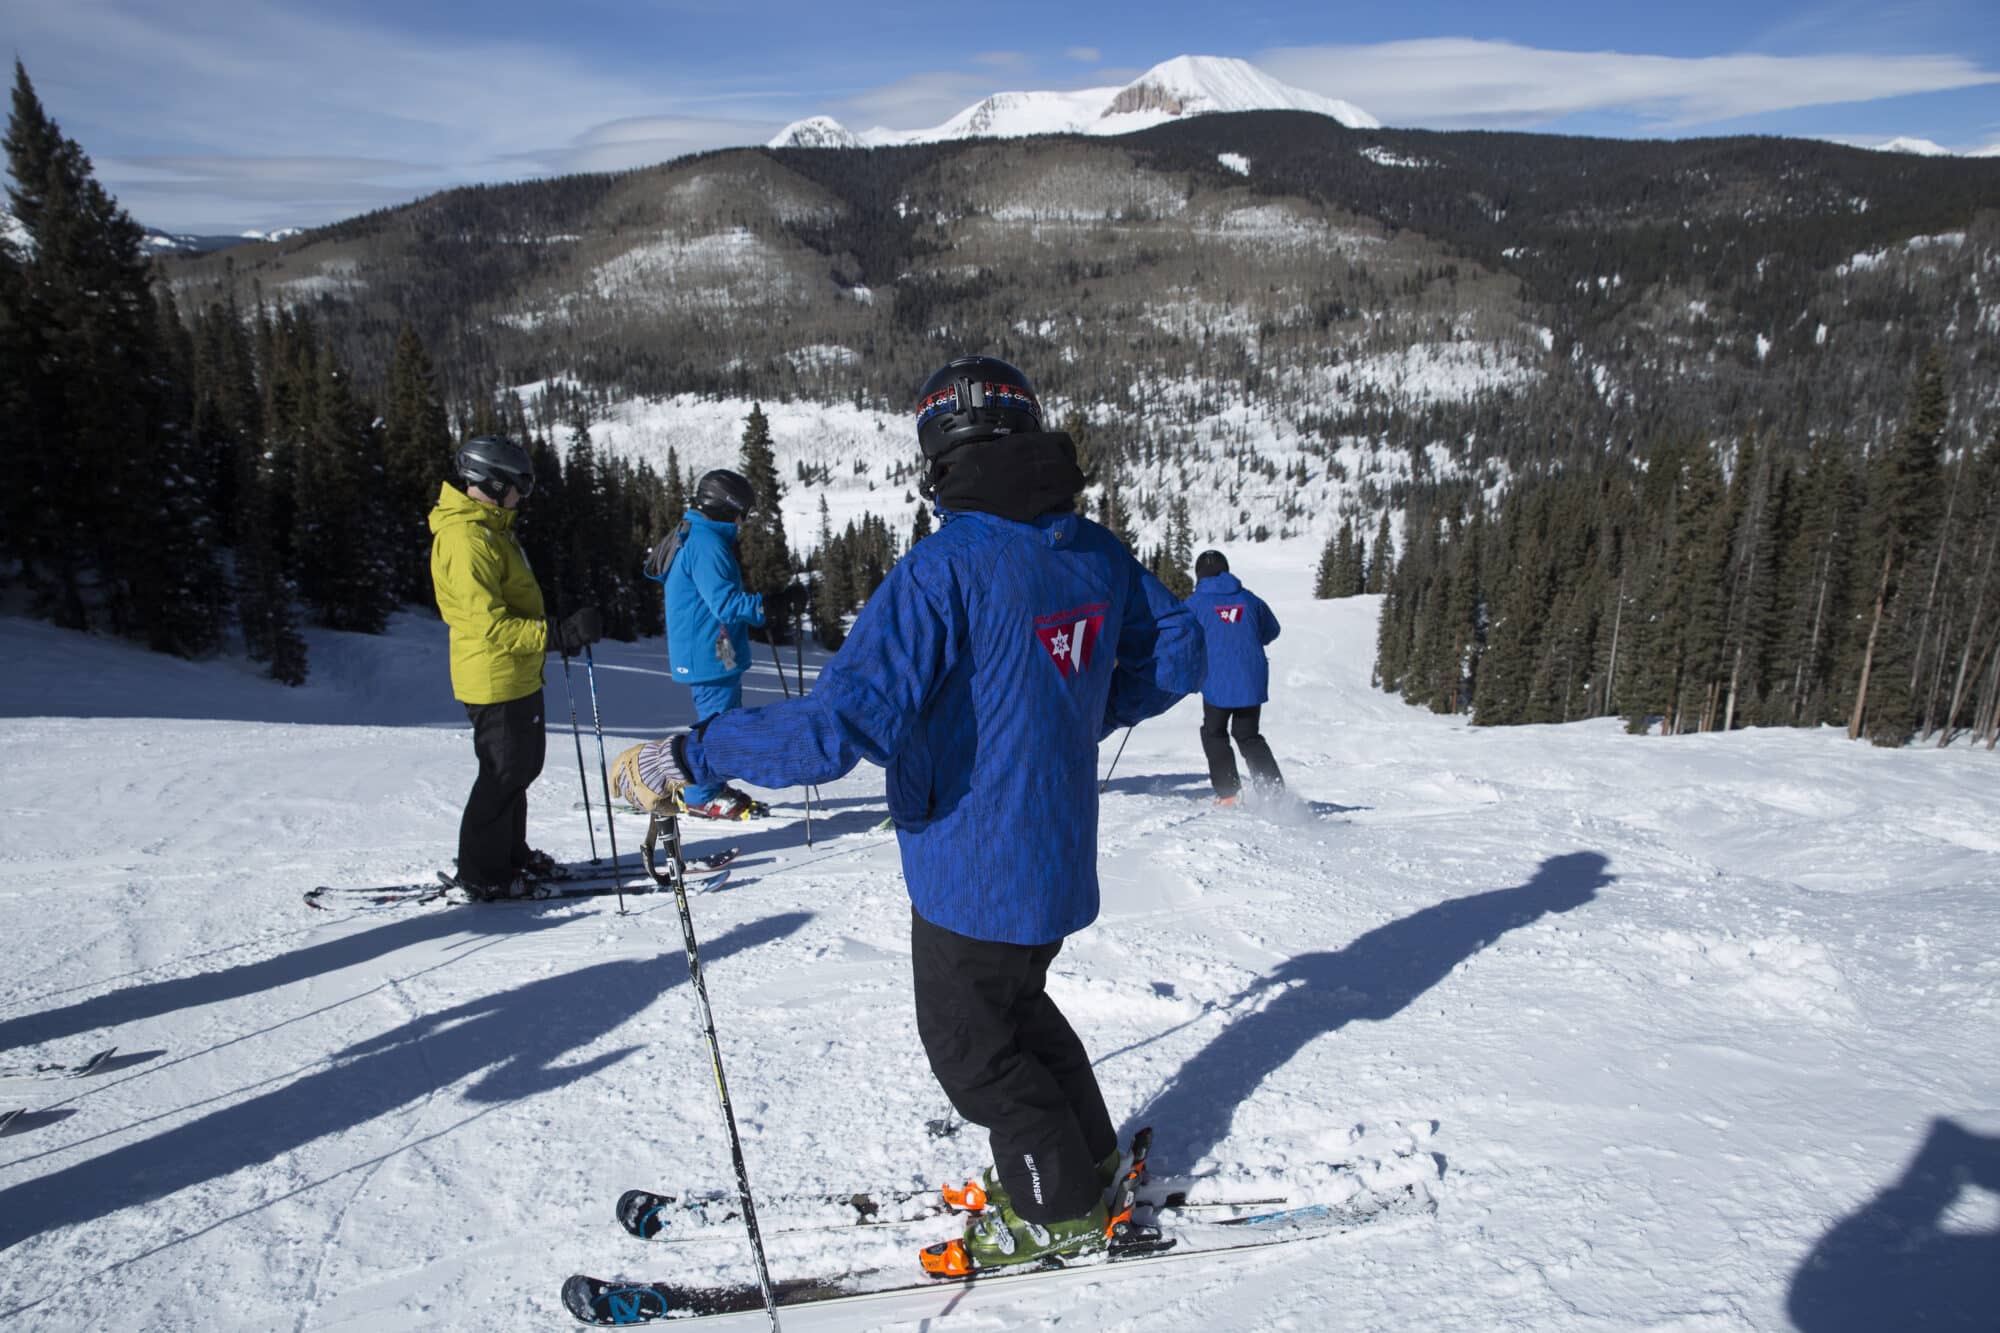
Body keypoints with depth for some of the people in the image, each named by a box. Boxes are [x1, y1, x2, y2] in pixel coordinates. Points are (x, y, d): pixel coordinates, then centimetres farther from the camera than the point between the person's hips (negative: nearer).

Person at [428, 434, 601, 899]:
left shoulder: (490, 527, 14)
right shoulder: (466, 539, -20)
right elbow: (490, 625, -27)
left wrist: (556, 633, 17)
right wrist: (559, 634, -31)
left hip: (517, 674, 10)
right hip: (495, 679, -10)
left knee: (522, 766, 18)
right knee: (505, 773, 0)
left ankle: (510, 855, 32)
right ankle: (483, 874, 13)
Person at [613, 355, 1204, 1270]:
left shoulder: (944, 568, -24)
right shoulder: (1096, 550, -2)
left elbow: (842, 722, -33)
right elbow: (1175, 654, 10)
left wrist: (687, 758, -23)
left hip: (974, 870, -7)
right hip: (1061, 855, 8)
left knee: (970, 1046, 16)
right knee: (1015, 1005, 30)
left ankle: (1058, 1212, 33)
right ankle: (1087, 1160, 45)